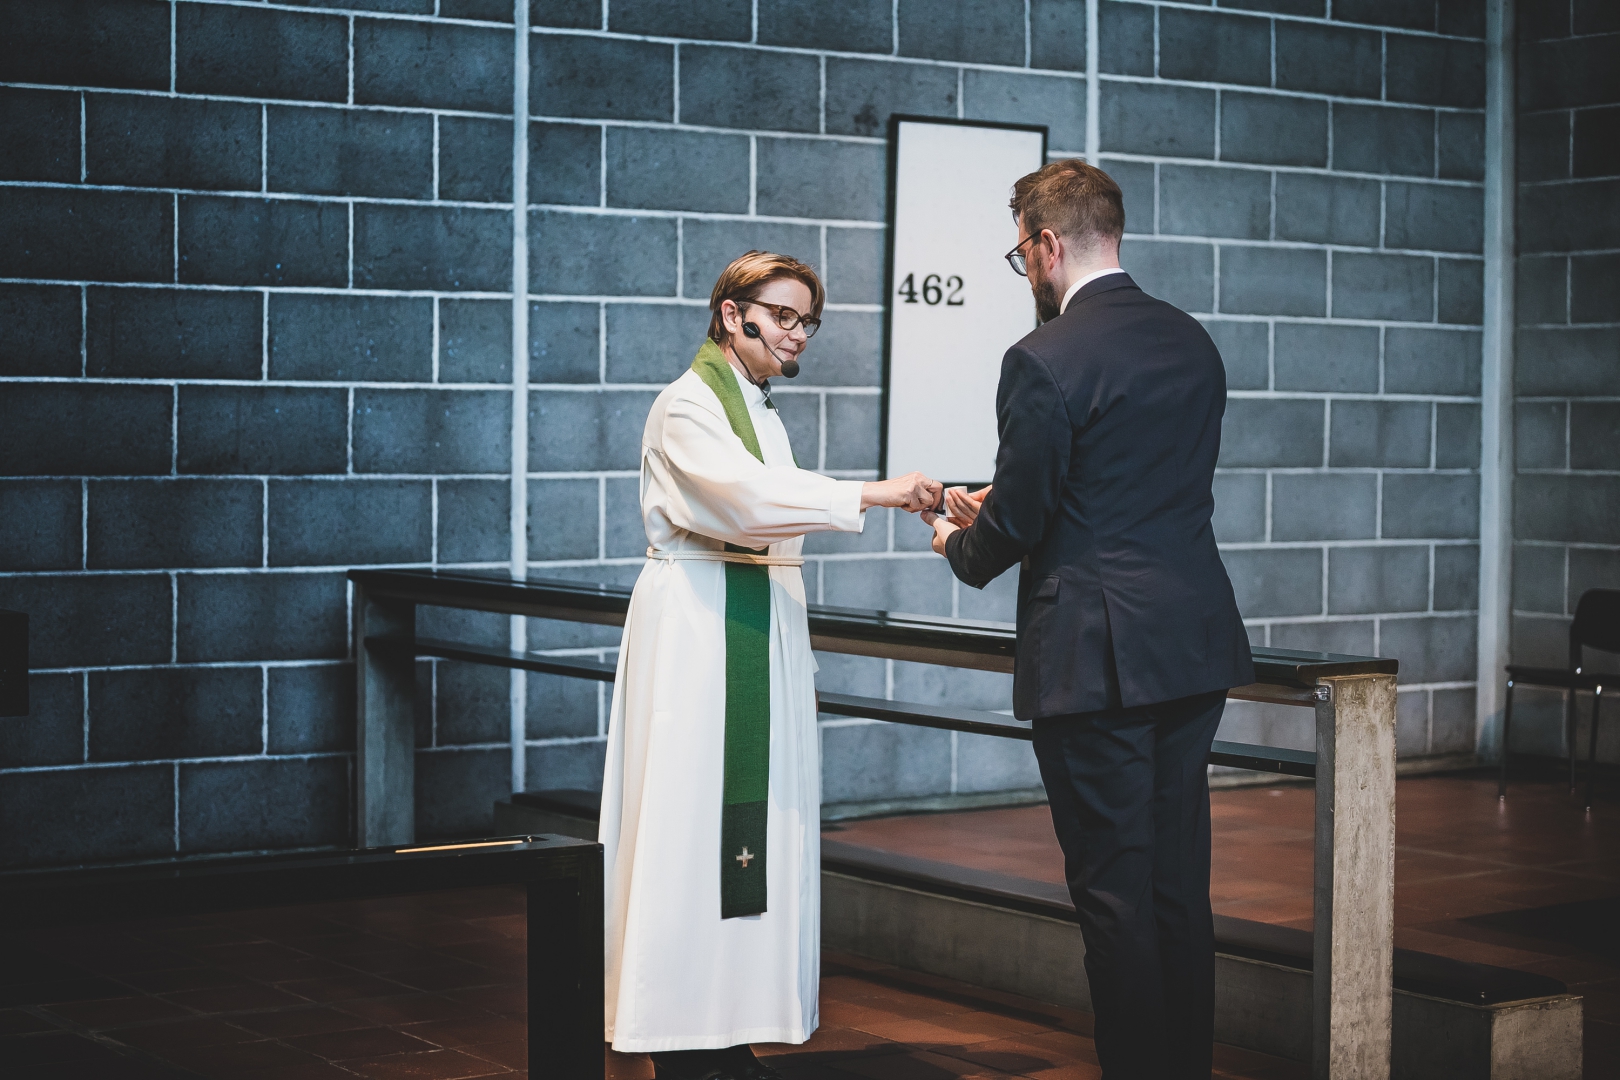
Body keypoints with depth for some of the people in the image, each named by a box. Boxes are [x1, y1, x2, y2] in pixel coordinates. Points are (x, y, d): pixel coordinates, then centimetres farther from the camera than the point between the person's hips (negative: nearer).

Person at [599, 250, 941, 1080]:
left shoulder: (764, 411, 18)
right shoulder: (688, 406, -7)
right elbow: (746, 493, -25)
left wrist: (791, 662, 20)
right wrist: (873, 494, -29)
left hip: (763, 631, 8)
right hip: (696, 629, -8)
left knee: (755, 819, 5)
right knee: (691, 821, -7)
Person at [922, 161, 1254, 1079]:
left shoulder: (1044, 361, -14)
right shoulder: (1193, 341, 10)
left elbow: (1018, 523, -12)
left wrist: (961, 543, 12)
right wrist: (1002, 513, 22)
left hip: (1097, 656, -7)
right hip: (1196, 643, 8)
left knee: (1116, 891, 0)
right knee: (1181, 885, 14)